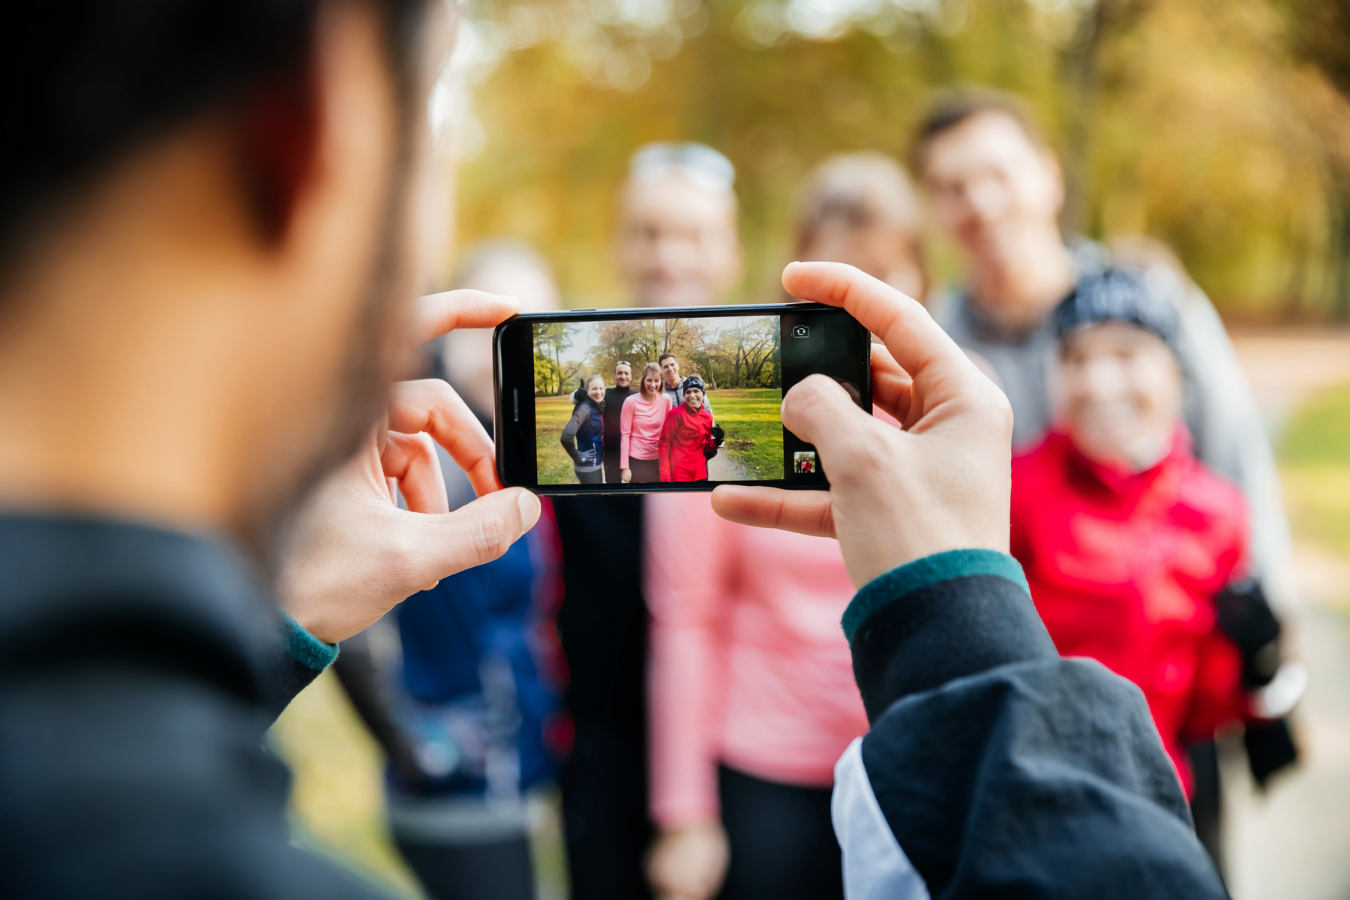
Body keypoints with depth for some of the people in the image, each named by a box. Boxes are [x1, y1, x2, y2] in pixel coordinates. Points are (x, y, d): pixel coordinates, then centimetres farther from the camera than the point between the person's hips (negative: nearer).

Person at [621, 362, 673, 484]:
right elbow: (625, 434, -5)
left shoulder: (666, 399, -2)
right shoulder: (631, 402, -7)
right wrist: (625, 467, -7)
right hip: (636, 460, -2)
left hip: (658, 460, 2)